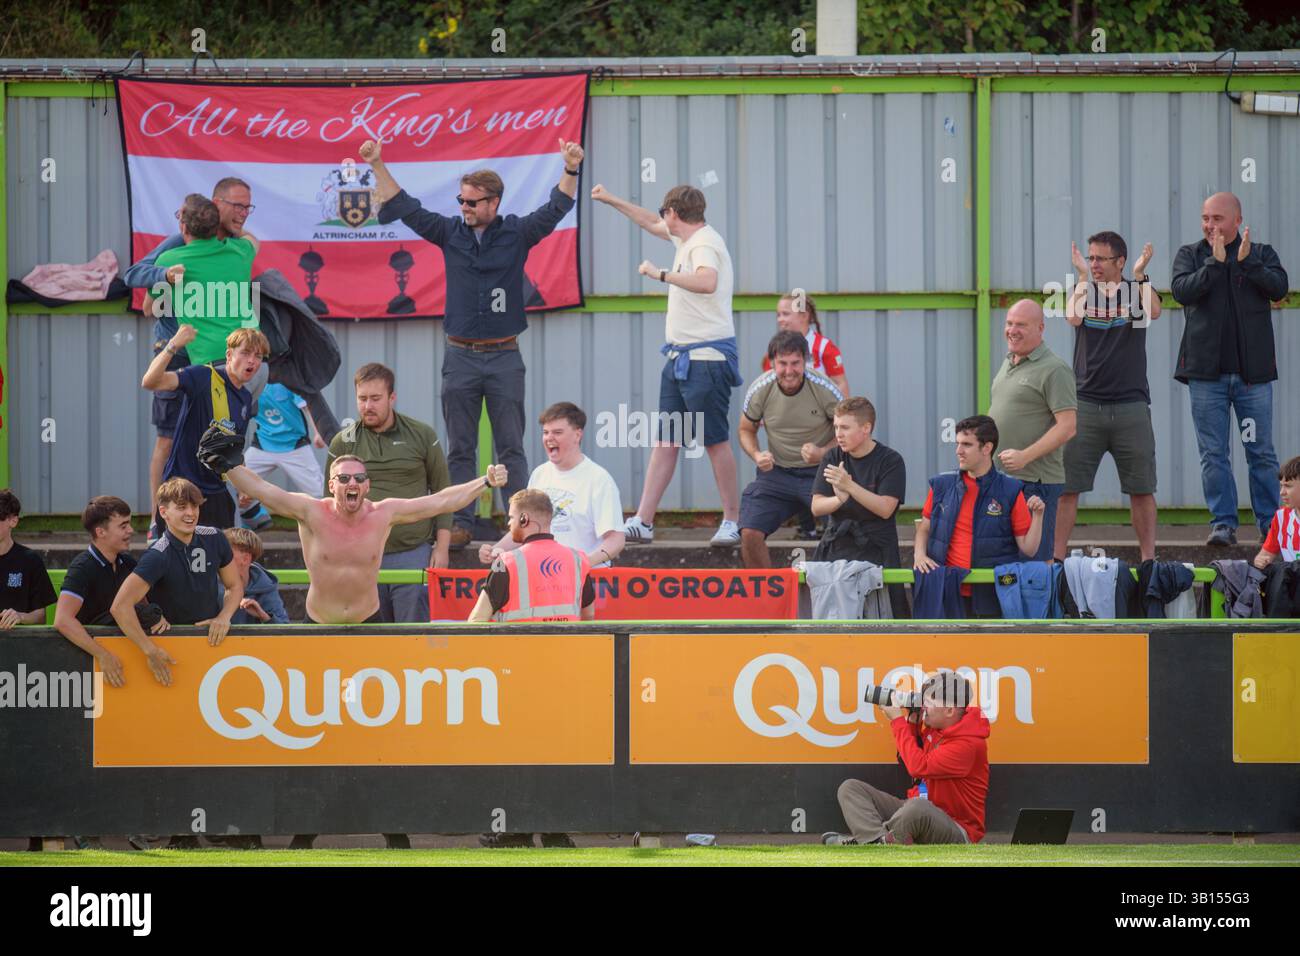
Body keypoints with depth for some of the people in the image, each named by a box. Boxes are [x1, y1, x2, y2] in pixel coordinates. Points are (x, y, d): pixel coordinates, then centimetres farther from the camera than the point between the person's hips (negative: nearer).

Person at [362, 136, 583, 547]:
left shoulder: (517, 233, 1)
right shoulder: (449, 232, 5)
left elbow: (555, 209, -7)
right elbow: (403, 207, 5)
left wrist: (571, 170, -24)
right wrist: (378, 166, -4)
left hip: (504, 356, -2)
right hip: (460, 356, 2)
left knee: (511, 448, 0)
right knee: (460, 449, 3)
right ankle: (460, 525, 6)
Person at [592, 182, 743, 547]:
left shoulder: (704, 244, -15)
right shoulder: (686, 238, 15)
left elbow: (707, 282, -36)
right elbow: (652, 223, 35)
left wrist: (661, 274, -28)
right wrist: (611, 200, 41)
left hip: (706, 358, -10)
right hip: (680, 358, 10)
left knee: (716, 441, -5)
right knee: (664, 440, 6)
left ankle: (731, 522, 1)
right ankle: (642, 522, 5)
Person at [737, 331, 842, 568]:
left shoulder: (825, 391, -16)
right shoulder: (760, 390, -9)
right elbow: (746, 430, 8)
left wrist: (822, 453, -23)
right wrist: (757, 455, -13)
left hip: (820, 472, -2)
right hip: (777, 471, 2)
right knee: (750, 533, -12)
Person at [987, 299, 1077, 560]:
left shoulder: (1053, 369, -10)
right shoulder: (1009, 362, 17)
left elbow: (1067, 427, -16)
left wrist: (1024, 456, -21)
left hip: (1034, 480, -9)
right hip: (999, 477, 9)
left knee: (1037, 562, -6)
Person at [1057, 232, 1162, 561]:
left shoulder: (1134, 294, 6)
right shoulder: (1084, 292, 9)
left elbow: (1153, 312, -16)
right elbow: (1073, 317, -13)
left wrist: (1140, 274, -17)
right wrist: (1083, 276, -13)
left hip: (1131, 407, -1)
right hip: (1086, 406, 1)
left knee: (1141, 490, 3)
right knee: (1067, 486, -3)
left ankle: (1149, 558, 10)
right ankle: (1057, 556, 1)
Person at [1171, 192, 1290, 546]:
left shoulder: (1261, 254, 8)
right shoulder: (1190, 255, 8)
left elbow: (1279, 287, -9)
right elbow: (1181, 290, -9)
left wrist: (1247, 262, -19)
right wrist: (1216, 262, -16)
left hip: (1253, 371, 0)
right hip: (1206, 372, 0)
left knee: (1261, 452, 2)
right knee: (1214, 453, -1)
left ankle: (1270, 523, 9)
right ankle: (1222, 523, 3)